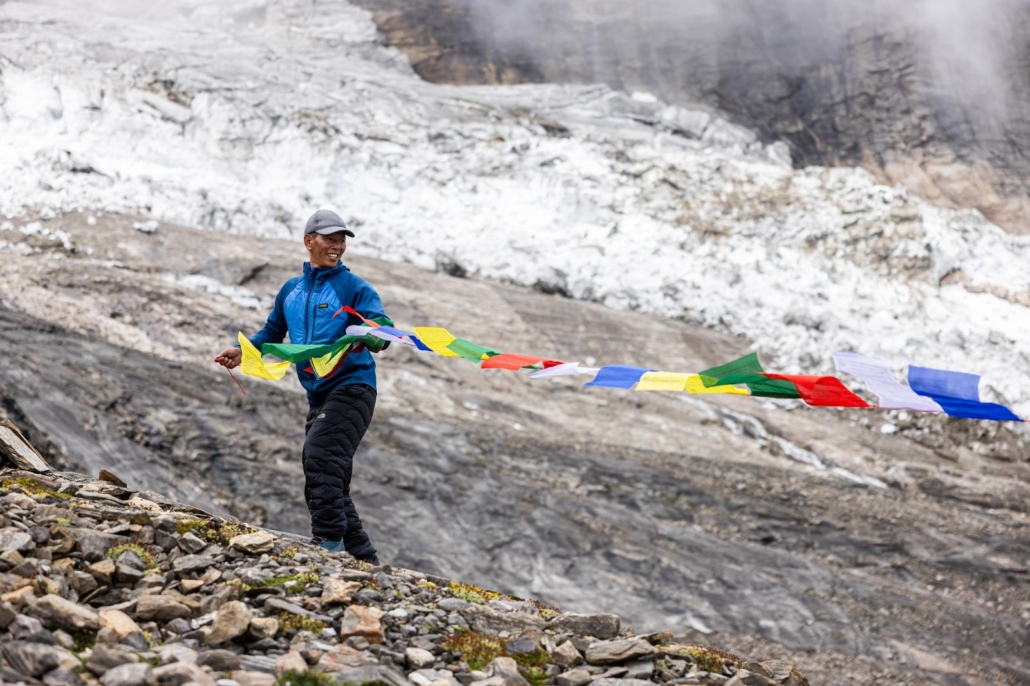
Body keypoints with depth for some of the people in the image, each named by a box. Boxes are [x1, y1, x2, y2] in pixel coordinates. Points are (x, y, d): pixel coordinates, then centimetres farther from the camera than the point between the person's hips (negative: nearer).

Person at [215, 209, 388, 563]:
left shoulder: (354, 287, -3)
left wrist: (365, 339, -37)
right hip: (319, 396, 7)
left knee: (320, 454, -25)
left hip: (352, 387, -7)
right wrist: (242, 351, 8)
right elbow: (272, 333, 26)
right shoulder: (291, 291, 15)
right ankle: (363, 558, 13)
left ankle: (329, 540, -25)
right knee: (325, 479, 6)